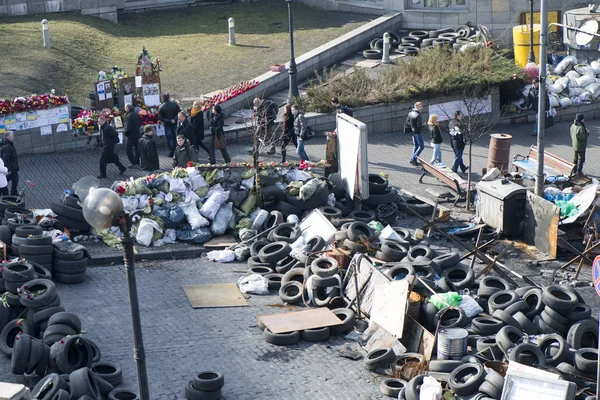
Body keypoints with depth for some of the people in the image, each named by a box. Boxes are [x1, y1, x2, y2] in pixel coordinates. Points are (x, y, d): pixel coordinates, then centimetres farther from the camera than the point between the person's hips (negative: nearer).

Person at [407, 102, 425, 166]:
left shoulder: (410, 113, 4)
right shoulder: (418, 115, -23)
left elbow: (407, 121, 15)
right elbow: (419, 125, -24)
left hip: (412, 131, 9)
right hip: (417, 132, -9)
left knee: (416, 146, 18)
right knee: (421, 146, 1)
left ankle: (414, 160, 20)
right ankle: (413, 159, -4)